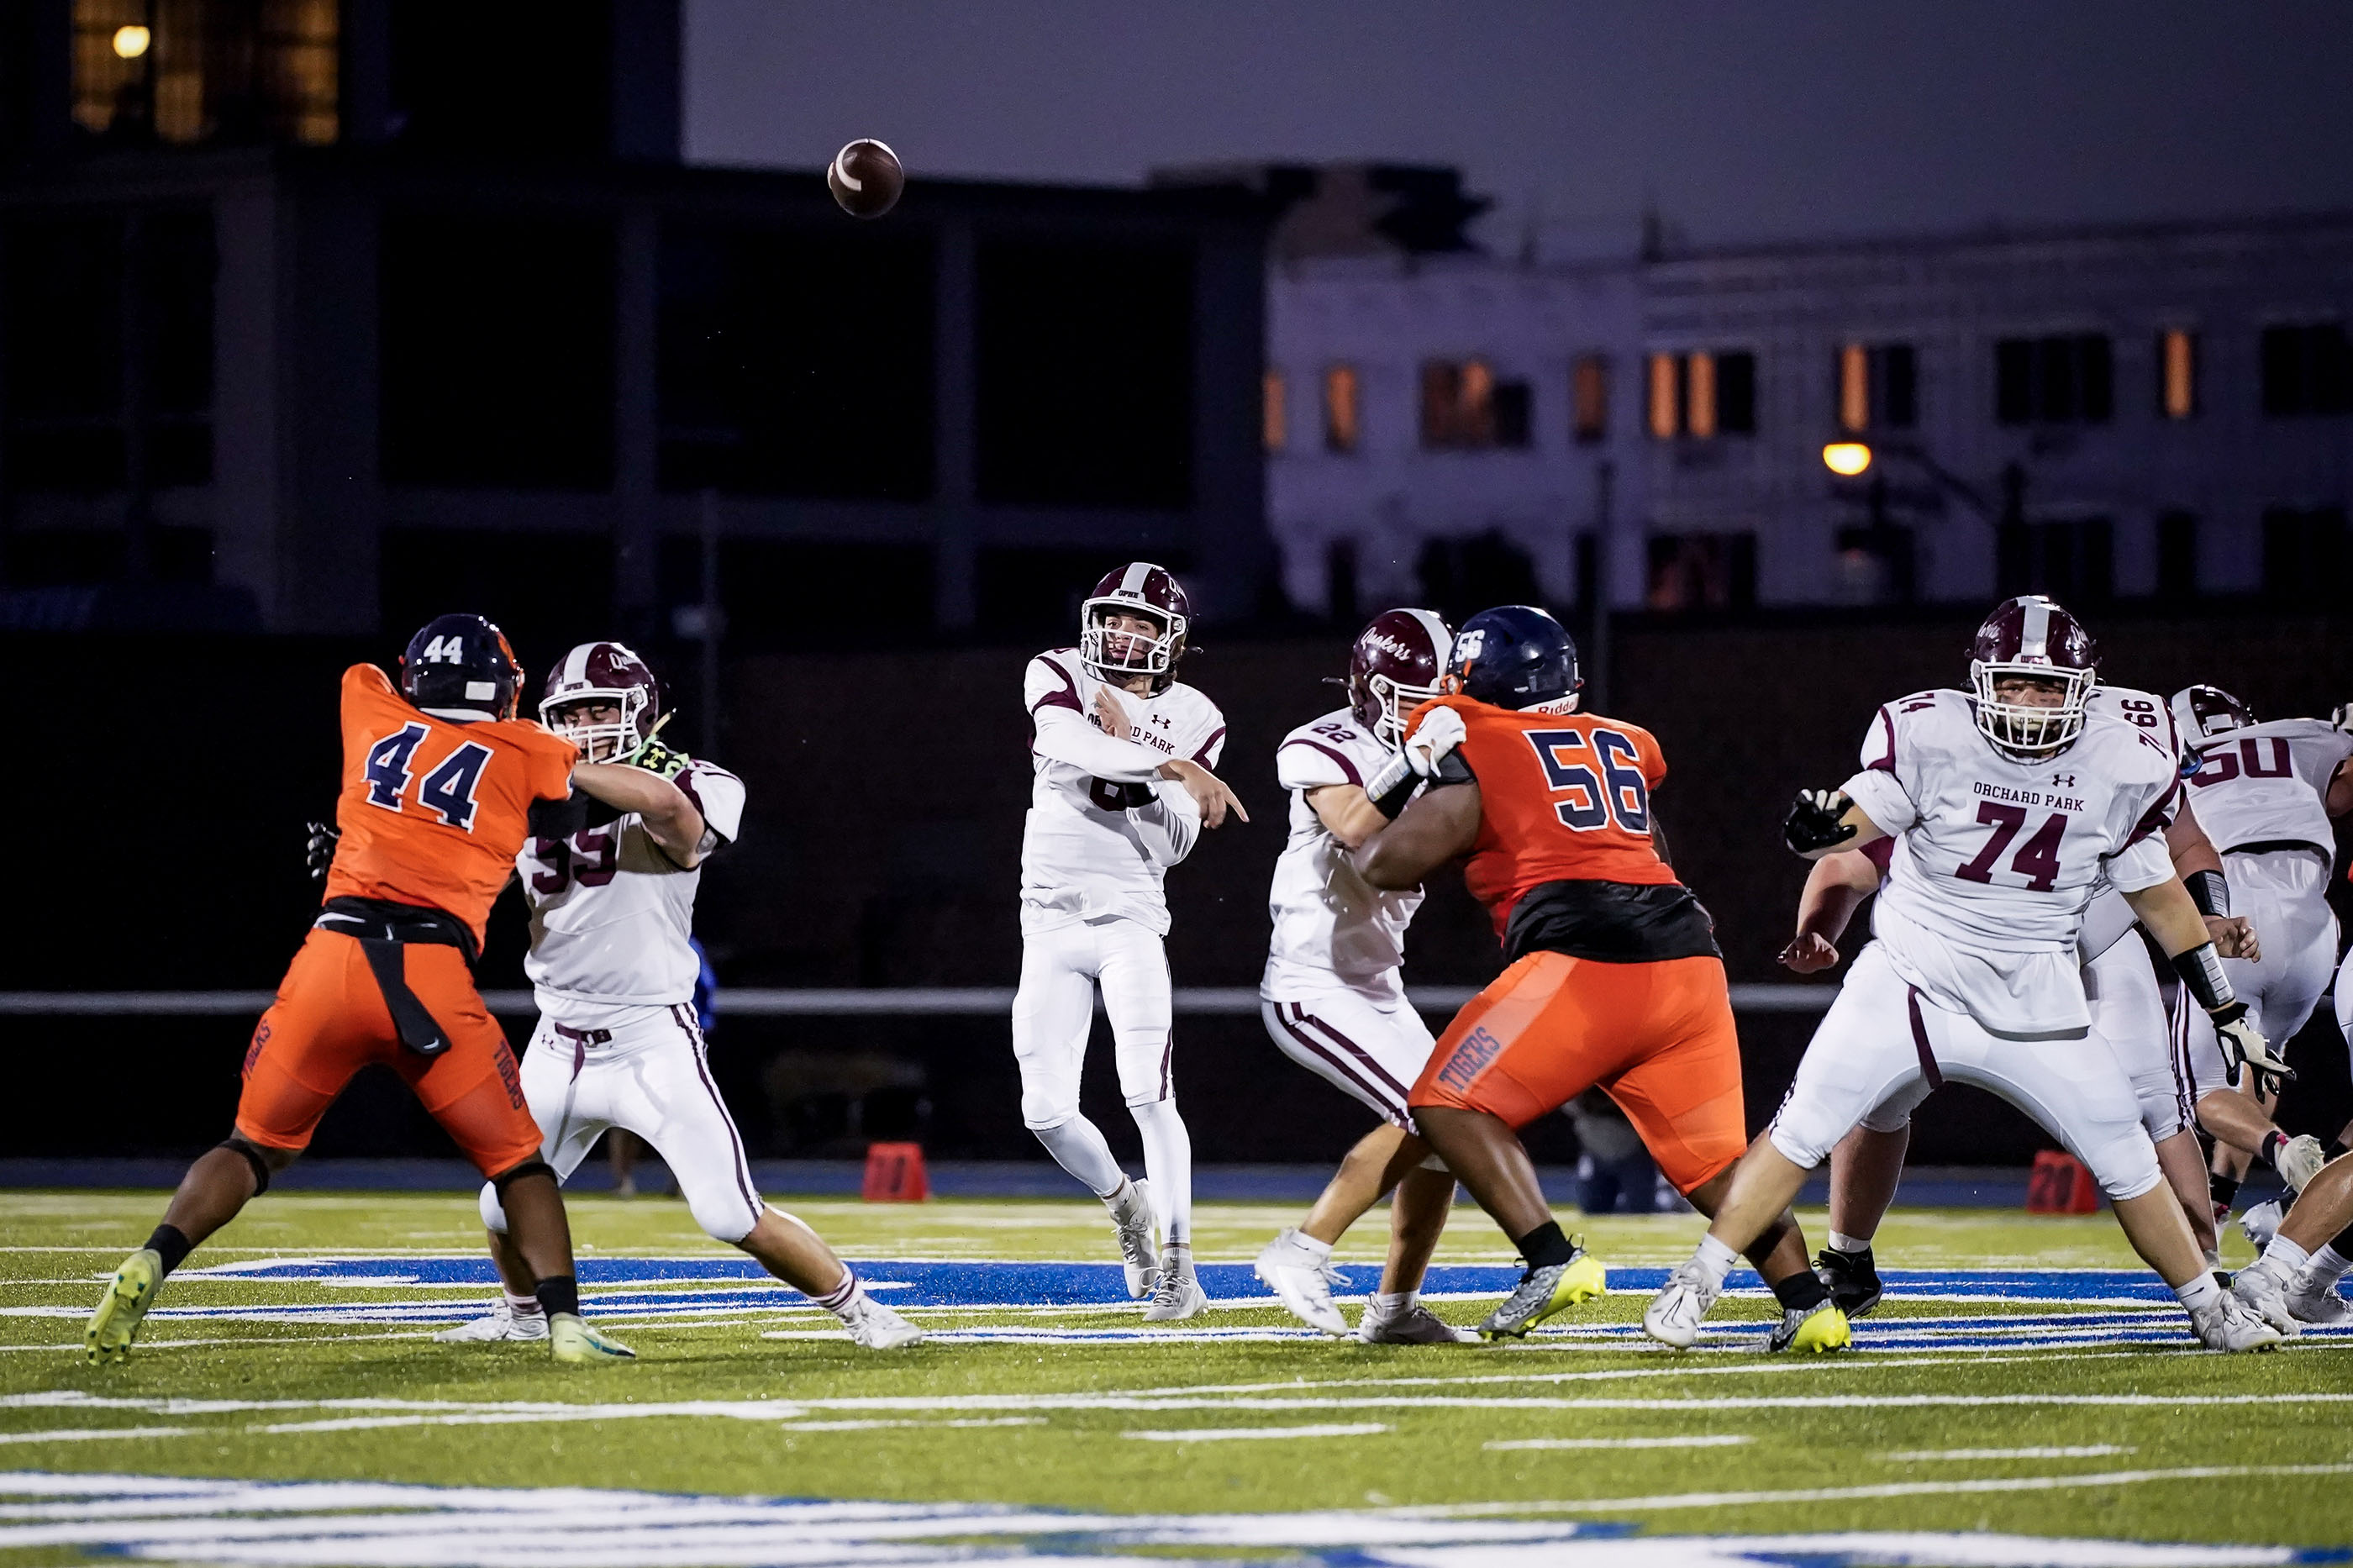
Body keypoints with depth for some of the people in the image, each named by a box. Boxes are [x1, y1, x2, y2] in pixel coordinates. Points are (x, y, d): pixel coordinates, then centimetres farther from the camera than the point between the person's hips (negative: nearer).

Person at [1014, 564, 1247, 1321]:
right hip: (1051, 921, 2)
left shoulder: (1193, 720, 2)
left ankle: (1178, 1272, -13)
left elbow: (1172, 844, -5)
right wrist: (1169, 767, -33)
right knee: (1047, 1111, 0)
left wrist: (1127, 744, -15)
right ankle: (1124, 1201, 31)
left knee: (1149, 1093, -16)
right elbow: (1068, 745, -24)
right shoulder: (1057, 676, 0)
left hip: (1130, 919, -2)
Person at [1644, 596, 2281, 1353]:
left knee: (2128, 1160, 3)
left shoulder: (2122, 767, -4)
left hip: (2036, 1003, 2)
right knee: (1801, 1130, -10)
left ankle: (2211, 1310, 21)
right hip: (1910, 983, -2)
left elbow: (2158, 894, 8)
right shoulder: (1931, 735, -12)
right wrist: (1820, 825, -33)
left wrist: (2229, 1013, 12)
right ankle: (1696, 1285, -1)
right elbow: (1859, 824, -7)